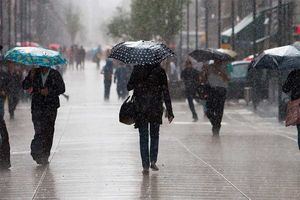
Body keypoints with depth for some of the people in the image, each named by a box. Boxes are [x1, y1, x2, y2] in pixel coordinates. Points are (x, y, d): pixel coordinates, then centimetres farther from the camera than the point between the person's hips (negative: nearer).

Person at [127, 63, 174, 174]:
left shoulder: (137, 69, -4)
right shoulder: (160, 71, -4)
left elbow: (129, 87, 1)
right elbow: (165, 92, -3)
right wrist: (170, 112, 0)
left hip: (140, 108, 0)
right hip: (156, 108, 0)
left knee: (143, 136, 6)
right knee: (154, 135, 18)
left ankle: (145, 165, 2)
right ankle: (153, 161, 12)